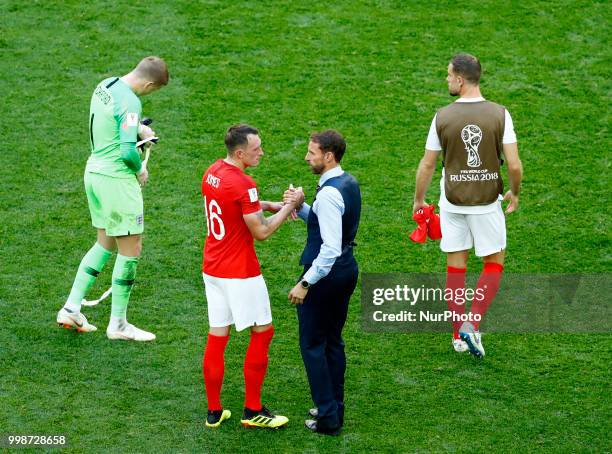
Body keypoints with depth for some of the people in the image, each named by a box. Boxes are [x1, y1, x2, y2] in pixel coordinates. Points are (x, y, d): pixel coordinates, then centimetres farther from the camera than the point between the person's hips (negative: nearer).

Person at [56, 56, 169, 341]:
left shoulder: (105, 86, 6)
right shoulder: (130, 103, -22)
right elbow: (128, 151, -27)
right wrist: (141, 170, -7)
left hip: (95, 171, 9)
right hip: (117, 179, -9)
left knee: (105, 244, 20)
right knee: (130, 249, 2)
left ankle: (71, 309, 19)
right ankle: (118, 325, 9)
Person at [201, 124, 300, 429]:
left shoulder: (213, 172, 4)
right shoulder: (243, 185, -23)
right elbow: (261, 231, -18)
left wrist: (269, 205, 12)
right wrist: (289, 207, -7)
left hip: (212, 269, 8)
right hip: (240, 273, -8)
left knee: (216, 336, 11)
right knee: (262, 333, 6)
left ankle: (214, 411, 17)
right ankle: (252, 411, 11)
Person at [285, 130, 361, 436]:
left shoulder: (328, 194, -24)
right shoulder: (349, 183, 6)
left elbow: (330, 248, -28)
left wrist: (305, 284, -24)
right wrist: (300, 207, 3)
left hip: (326, 273, -10)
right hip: (347, 268, 10)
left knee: (312, 344, 2)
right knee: (333, 341, 20)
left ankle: (328, 418, 5)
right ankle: (334, 408, 29)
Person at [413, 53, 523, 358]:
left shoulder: (443, 117, -10)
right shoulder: (500, 115, -11)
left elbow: (427, 164, -3)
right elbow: (514, 165, -12)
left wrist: (418, 200, 13)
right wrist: (514, 193, 8)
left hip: (452, 202, 1)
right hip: (487, 201, -1)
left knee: (455, 266, 12)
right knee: (494, 263, 15)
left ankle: (458, 336, 18)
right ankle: (473, 324, 0)